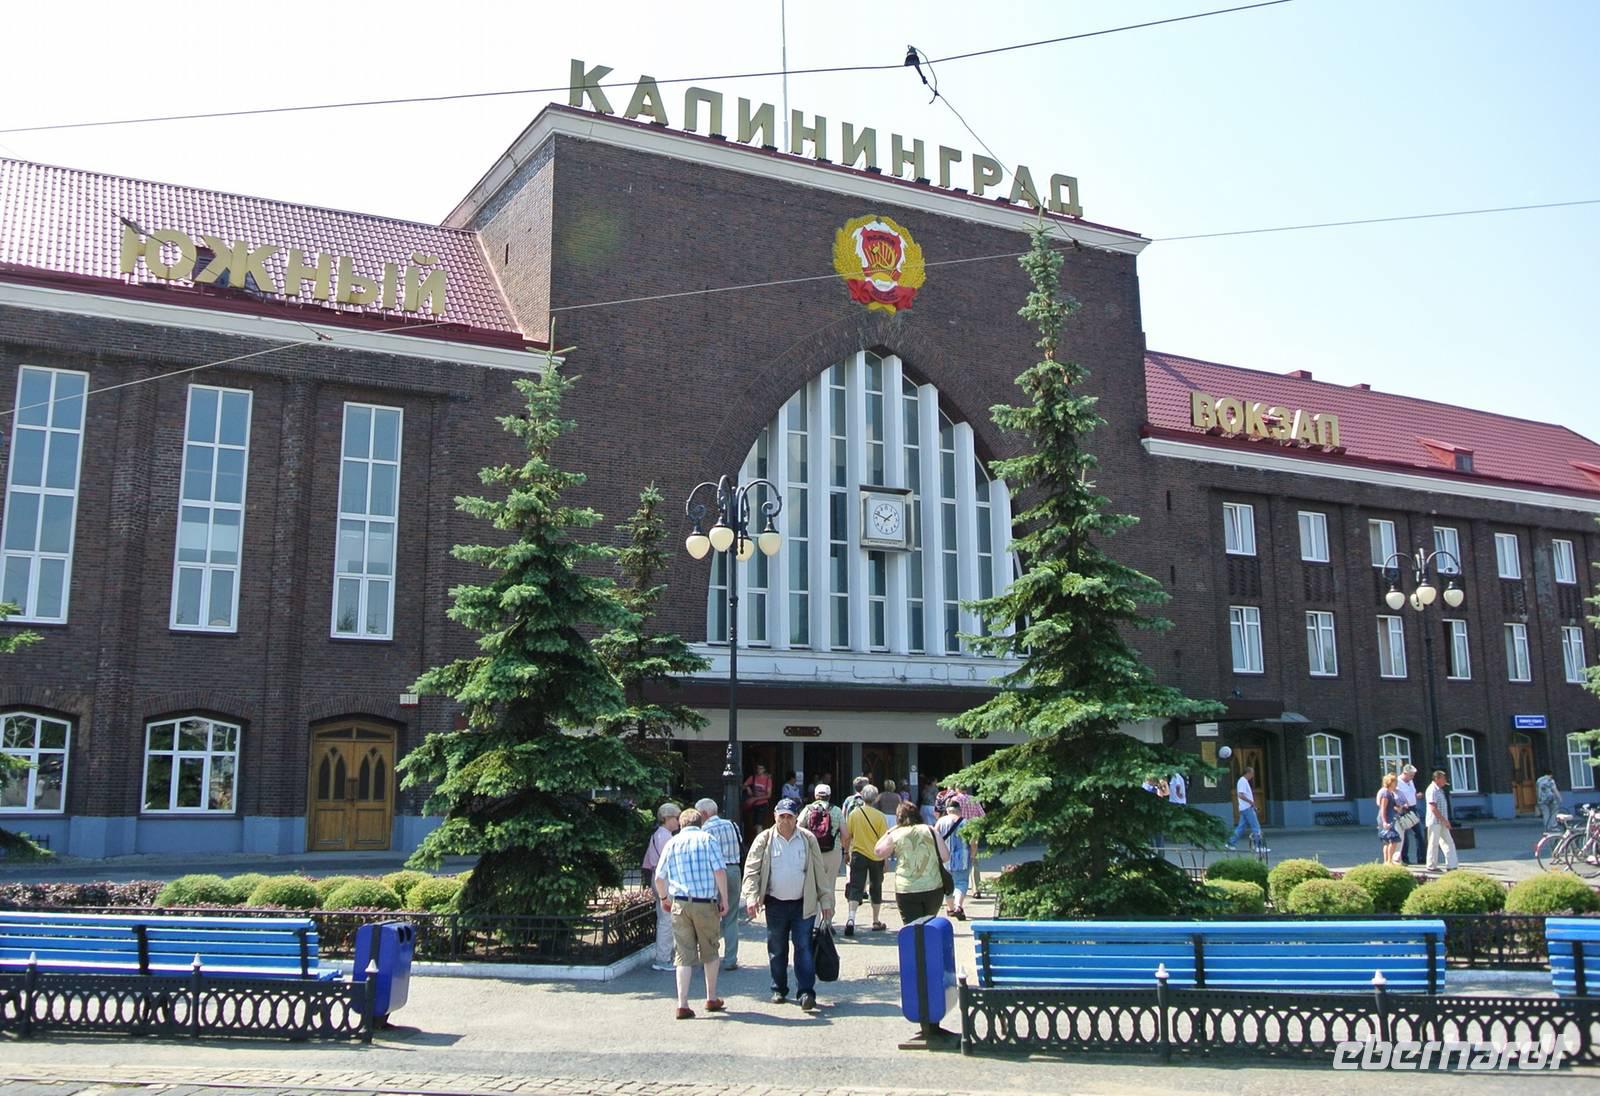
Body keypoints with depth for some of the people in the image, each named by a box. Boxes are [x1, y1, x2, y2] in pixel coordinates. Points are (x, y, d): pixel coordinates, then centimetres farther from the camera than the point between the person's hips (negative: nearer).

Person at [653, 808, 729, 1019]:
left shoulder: (672, 843, 8)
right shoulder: (707, 839, 0)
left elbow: (659, 877, 10)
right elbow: (720, 871, -10)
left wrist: (664, 898, 26)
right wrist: (724, 899, -4)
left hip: (680, 904, 2)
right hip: (706, 903, -2)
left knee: (684, 955, 4)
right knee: (709, 952, 15)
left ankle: (682, 1005, -3)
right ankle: (711, 999, 25)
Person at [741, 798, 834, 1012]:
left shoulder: (808, 840, 3)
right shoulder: (764, 840, 1)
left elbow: (819, 872, 6)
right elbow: (751, 870, -2)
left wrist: (826, 901, 3)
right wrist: (752, 896, -15)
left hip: (803, 904, -1)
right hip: (775, 904, 1)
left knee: (804, 948, -5)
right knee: (777, 950, 10)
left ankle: (806, 992, -2)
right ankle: (779, 990, 24)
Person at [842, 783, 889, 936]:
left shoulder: (853, 814, -5)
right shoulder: (880, 816, -10)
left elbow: (847, 836, 1)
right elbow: (884, 839, -7)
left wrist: (847, 851, 16)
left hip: (858, 854, 0)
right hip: (876, 856, 0)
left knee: (856, 887, -1)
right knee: (876, 888, 15)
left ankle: (851, 917, -23)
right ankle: (876, 922, 23)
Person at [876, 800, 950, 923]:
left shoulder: (896, 834, 0)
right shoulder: (930, 830, 2)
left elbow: (878, 851, 14)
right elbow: (945, 857, 1)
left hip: (906, 891, -2)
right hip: (934, 888, 2)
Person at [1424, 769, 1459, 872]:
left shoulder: (1439, 790, 15)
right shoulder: (1432, 790, -15)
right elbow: (1433, 808, -20)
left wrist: (1445, 820, 13)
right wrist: (1444, 820, -19)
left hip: (1442, 822, 9)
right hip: (1435, 822, -9)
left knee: (1449, 843, 7)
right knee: (1434, 844, -1)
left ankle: (1451, 866, 8)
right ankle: (1432, 866, 8)